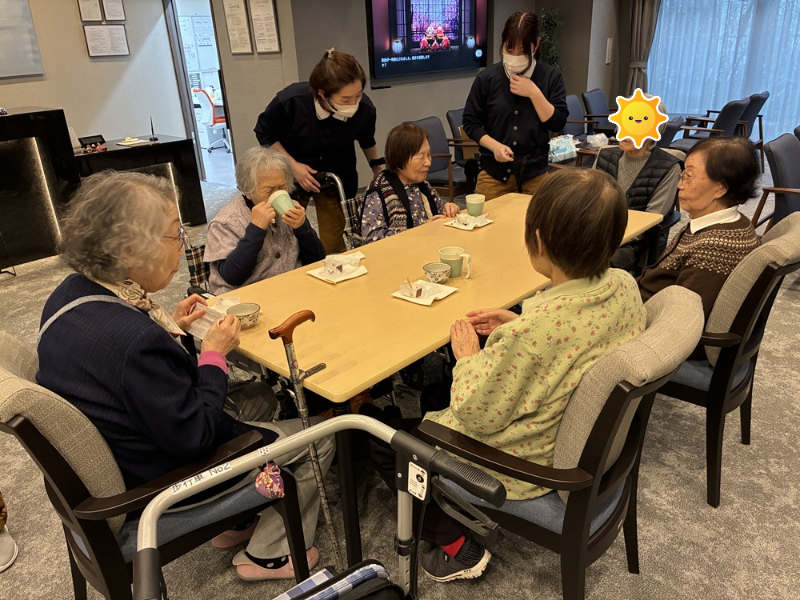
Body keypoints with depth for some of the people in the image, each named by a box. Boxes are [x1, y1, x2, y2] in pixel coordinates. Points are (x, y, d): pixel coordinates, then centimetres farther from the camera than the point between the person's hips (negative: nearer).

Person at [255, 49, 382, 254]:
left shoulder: (365, 109, -25)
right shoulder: (291, 100, -32)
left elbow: (367, 140, 1)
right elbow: (265, 133, -11)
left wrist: (377, 169, 14)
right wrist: (292, 165, -21)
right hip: (291, 176, -1)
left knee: (333, 246, 4)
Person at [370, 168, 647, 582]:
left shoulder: (533, 330, -38)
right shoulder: (625, 285, -14)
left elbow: (475, 416, -23)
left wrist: (468, 356, -9)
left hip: (527, 474, -8)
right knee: (436, 399, 27)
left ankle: (458, 549, 16)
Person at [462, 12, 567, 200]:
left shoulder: (551, 77, -1)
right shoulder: (486, 78, -3)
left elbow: (557, 123, -6)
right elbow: (471, 122, 1)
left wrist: (534, 93, -17)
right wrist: (495, 146, -15)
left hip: (535, 173, 1)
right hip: (494, 171, 0)